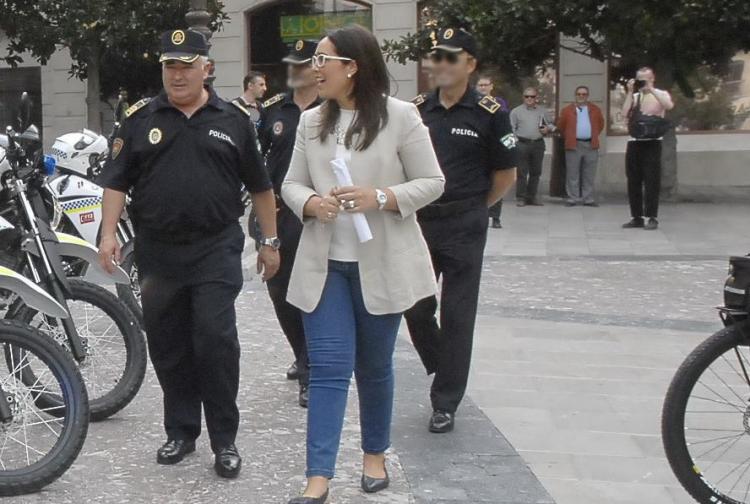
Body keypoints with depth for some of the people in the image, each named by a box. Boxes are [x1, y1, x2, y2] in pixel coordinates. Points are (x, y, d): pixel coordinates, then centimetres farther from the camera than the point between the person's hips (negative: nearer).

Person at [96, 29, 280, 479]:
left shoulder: (233, 121, 6)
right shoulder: (141, 120, 8)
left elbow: (260, 186, 10)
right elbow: (117, 182, 7)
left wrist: (271, 242, 9)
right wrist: (109, 233, -5)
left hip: (216, 250, -2)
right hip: (158, 252, 2)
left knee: (216, 341, -9)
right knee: (168, 347, 8)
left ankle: (225, 440, 2)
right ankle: (180, 433, 22)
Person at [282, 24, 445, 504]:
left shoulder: (400, 116, -7)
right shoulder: (311, 121, 6)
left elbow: (432, 182, -5)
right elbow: (292, 183, 9)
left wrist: (380, 198, -21)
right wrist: (311, 203, -13)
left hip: (381, 263, -2)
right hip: (325, 263, 2)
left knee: (375, 366, 12)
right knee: (328, 367, -3)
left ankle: (375, 455, 32)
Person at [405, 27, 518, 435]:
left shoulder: (489, 113, -6)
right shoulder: (417, 109, 5)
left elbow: (505, 175, 1)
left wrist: (473, 208, 6)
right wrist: (415, 205, 7)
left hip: (463, 229, -4)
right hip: (418, 222, 4)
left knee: (456, 315, 2)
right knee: (415, 308, 7)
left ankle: (445, 403, 11)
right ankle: (444, 368, 33)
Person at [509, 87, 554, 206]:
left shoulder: (543, 111, 13)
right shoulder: (516, 111, 6)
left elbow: (551, 124, 21)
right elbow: (511, 129, 3)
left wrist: (548, 129, -2)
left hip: (538, 144, 3)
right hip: (522, 144, -3)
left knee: (536, 172, 7)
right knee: (522, 172, -4)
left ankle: (532, 196, 16)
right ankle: (520, 197, 2)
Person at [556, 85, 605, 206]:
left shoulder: (595, 110, 9)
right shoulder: (567, 110, 3)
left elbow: (600, 124, 17)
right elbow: (560, 126, 9)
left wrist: (594, 136, 12)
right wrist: (568, 138, 9)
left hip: (591, 145, 2)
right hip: (574, 145, -2)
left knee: (589, 175, 5)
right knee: (572, 174, -1)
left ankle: (588, 199, 10)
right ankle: (572, 198, 4)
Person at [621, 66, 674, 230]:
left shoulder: (661, 94, 2)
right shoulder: (634, 97, 13)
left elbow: (669, 106, -21)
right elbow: (625, 114, -3)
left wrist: (651, 89, -18)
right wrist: (630, 92, -4)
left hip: (652, 142, -4)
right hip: (634, 142, 4)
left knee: (651, 181, -6)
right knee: (633, 181, 5)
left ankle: (652, 218, -3)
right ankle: (637, 217, 12)